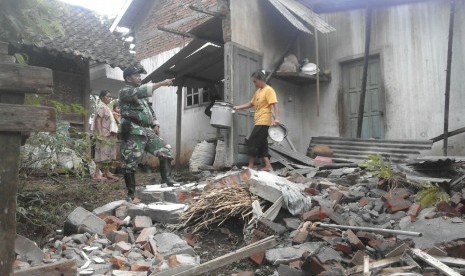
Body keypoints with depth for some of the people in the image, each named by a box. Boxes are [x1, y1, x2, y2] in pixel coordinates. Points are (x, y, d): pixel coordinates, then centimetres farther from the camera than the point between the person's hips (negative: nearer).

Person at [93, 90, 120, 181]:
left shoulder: (106, 107, 20)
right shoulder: (101, 107, -8)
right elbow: (98, 120, -17)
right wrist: (100, 134, -24)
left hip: (109, 135, 9)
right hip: (104, 135, -9)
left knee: (108, 154, 10)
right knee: (103, 154, -8)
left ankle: (107, 173, 16)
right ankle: (97, 174, -4)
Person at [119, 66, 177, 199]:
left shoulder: (141, 94, 23)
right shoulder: (125, 91, -4)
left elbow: (150, 110, 28)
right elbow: (140, 91, -23)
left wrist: (155, 124, 11)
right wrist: (162, 83, -26)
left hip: (147, 132, 8)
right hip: (133, 133, -8)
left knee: (165, 149, 1)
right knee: (130, 163, -3)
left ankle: (167, 179, 2)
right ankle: (131, 193, 6)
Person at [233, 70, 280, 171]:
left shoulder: (269, 90, -7)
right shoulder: (258, 91, 19)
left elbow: (275, 105, -16)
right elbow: (251, 104, 28)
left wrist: (276, 118, -28)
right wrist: (238, 107, 19)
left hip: (263, 122, -9)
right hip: (259, 122, 9)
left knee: (252, 142, -7)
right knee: (262, 144, 8)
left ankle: (250, 166, 0)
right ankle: (268, 166, 11)